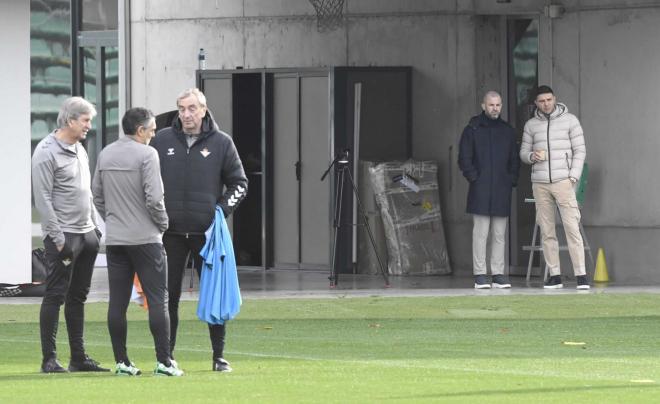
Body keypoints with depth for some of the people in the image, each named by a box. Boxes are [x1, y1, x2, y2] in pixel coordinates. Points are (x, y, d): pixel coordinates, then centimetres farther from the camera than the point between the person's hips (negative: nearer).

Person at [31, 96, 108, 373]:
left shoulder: (80, 150, 15)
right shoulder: (47, 152, -11)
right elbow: (43, 199, -15)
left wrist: (95, 227, 17)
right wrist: (58, 238, -18)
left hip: (86, 235, 8)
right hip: (63, 236, -8)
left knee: (78, 297, 11)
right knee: (55, 296, -6)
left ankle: (79, 357, 15)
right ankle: (49, 359, -5)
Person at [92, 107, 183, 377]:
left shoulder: (105, 154, 9)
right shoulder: (146, 154, -11)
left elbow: (98, 195, 14)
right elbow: (154, 197, -16)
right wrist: (162, 223, 0)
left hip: (114, 240, 6)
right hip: (145, 238, -6)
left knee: (118, 302, 6)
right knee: (157, 299, -2)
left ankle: (122, 362, 6)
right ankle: (163, 362, -6)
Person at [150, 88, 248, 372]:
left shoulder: (221, 143, 3)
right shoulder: (161, 141, 6)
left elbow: (239, 183, 10)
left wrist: (223, 209, -6)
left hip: (207, 232, -1)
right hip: (170, 232, 1)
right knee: (168, 295, 2)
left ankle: (219, 356, 8)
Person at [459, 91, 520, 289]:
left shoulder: (507, 131, 13)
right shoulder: (472, 130, 2)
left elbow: (514, 160, 18)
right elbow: (464, 159, 0)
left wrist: (511, 181, 5)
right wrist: (475, 178, -8)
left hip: (502, 191, 4)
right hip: (480, 191, -4)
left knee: (499, 234, 4)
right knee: (481, 232, -5)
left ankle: (498, 274, 7)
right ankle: (480, 275, -4)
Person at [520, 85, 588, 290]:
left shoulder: (570, 120, 3)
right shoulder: (531, 125, 11)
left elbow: (580, 150, 2)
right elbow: (523, 152, 15)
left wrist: (573, 177, -8)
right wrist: (532, 156, -9)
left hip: (563, 181, -3)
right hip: (540, 183, 3)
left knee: (572, 228, -10)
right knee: (547, 232, 2)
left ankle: (581, 275, -12)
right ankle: (555, 275, 5)